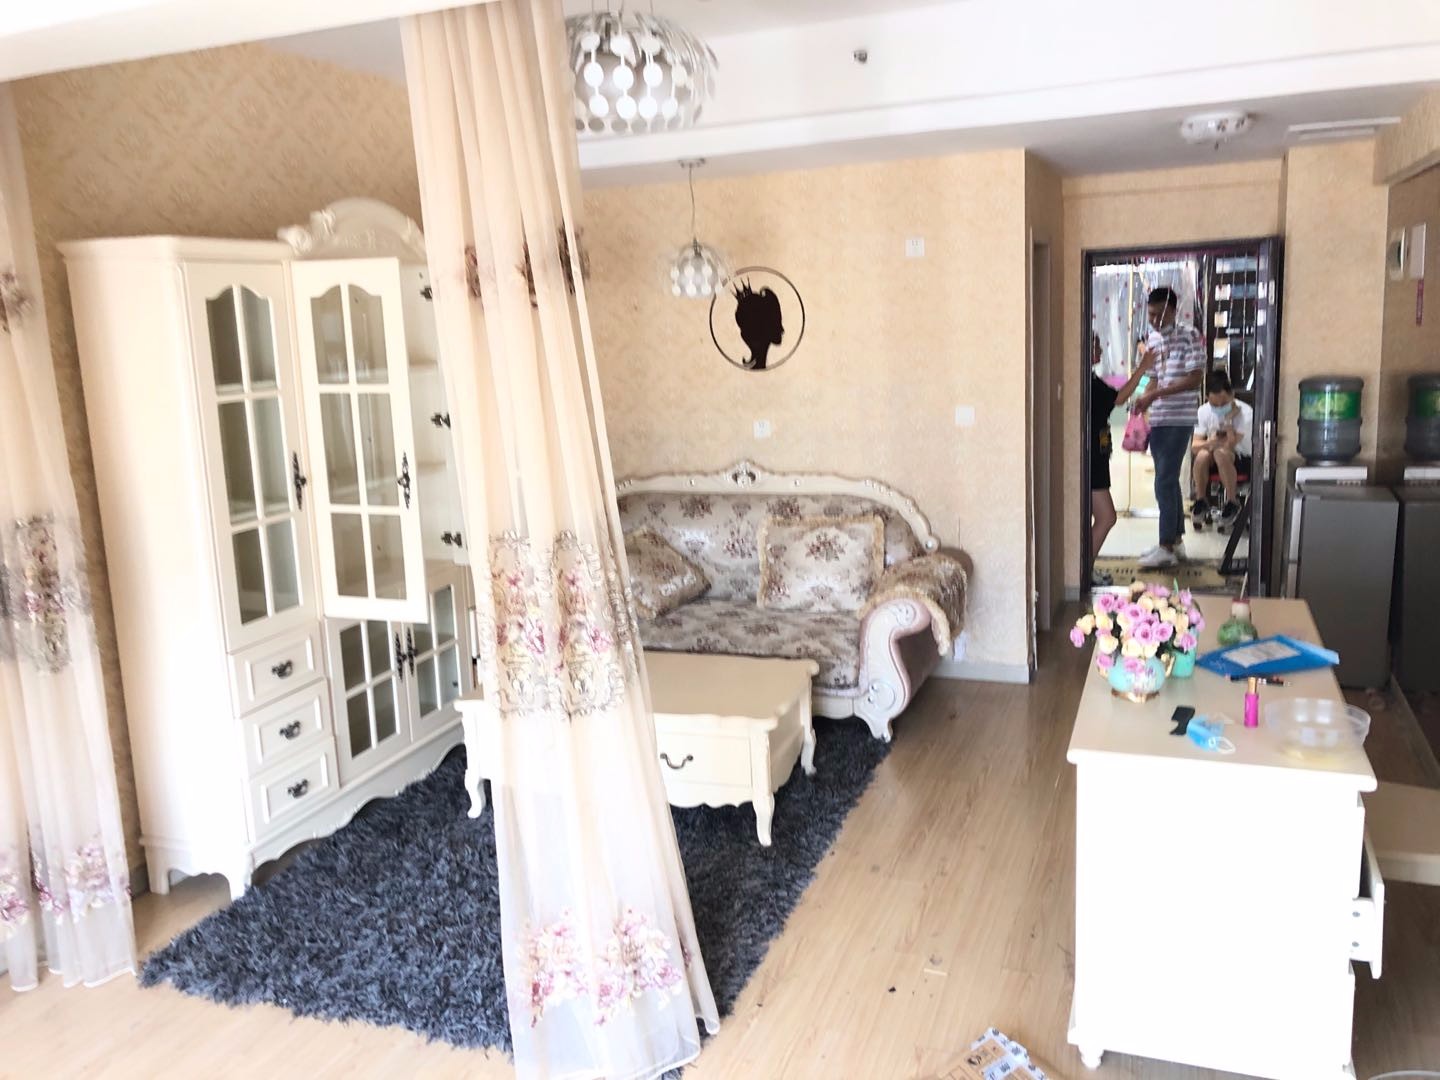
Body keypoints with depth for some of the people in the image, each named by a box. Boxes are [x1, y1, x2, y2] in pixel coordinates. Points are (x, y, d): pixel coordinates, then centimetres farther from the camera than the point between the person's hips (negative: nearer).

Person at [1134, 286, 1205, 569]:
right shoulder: (1151, 339, 11)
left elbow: (1195, 378, -16)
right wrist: (1144, 400, 2)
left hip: (1179, 420, -7)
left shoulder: (1190, 336, -9)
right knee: (1168, 481, 12)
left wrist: (1154, 395, -21)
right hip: (1156, 419, 7)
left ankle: (1167, 548, -6)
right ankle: (1176, 539, 21)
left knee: (1164, 482, -10)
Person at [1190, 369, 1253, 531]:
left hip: (1243, 459, -3)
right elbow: (1194, 446, -13)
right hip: (1216, 461, 3)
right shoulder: (1203, 411, -7)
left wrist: (1229, 419, -28)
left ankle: (1232, 503, -19)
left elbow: (1230, 445, -28)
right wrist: (1209, 443, -33)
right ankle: (1201, 501, -11)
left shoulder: (1245, 412, -18)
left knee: (1221, 453, -37)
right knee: (1202, 454, -32)